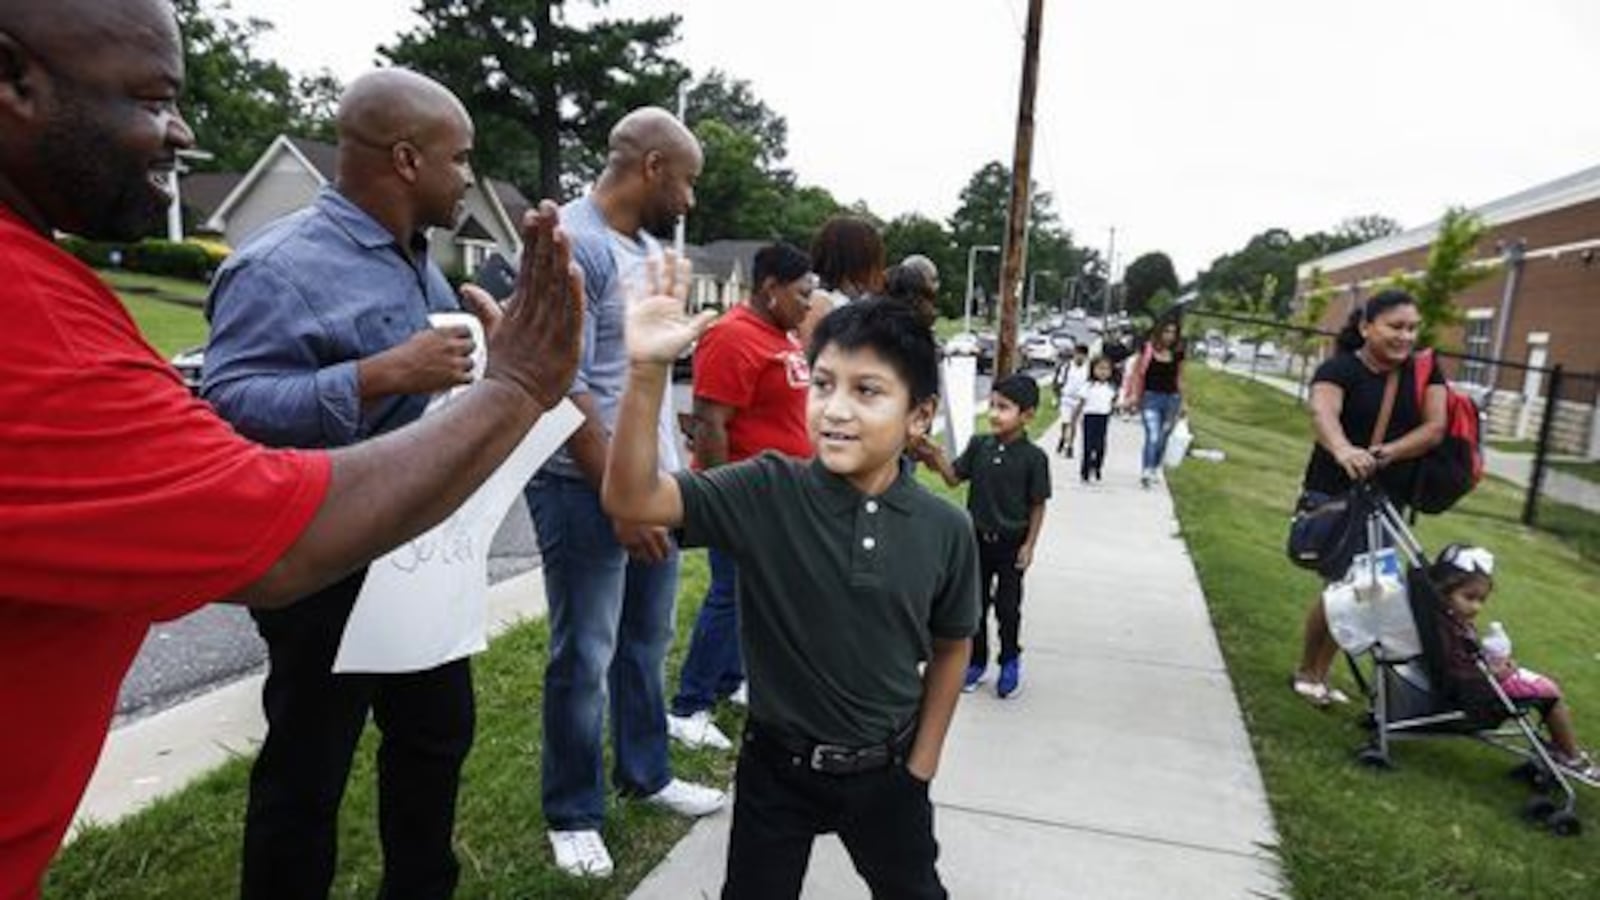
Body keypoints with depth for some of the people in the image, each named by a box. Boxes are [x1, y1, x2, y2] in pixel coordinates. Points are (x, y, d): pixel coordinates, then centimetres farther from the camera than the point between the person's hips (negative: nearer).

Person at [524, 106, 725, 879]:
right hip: (587, 487, -8)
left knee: (648, 639, 18)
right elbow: (564, 388, -19)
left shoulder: (649, 245, 11)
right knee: (585, 656, 4)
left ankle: (644, 774, 35)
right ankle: (572, 814, 21)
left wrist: (669, 473, 15)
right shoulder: (573, 245, -16)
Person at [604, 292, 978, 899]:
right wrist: (646, 370, -42)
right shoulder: (766, 493, -19)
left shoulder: (946, 531, -14)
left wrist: (921, 764, 5)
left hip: (886, 770, 2)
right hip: (776, 765, -1)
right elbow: (632, 499, -30)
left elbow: (950, 647, 2)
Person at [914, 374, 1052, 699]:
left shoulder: (1033, 457, -14)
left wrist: (1029, 545, -8)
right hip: (978, 538, 3)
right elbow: (954, 478, 0)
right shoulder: (978, 445, -4)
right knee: (975, 605, 13)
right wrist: (938, 458, -18)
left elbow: (1037, 505, -8)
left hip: (1011, 543, -3)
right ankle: (976, 661, 29)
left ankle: (1010, 662, 32)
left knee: (1007, 607, 11)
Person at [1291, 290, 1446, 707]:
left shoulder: (1424, 371, 4)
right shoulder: (1340, 368, -11)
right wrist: (1343, 450, -52)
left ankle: (1320, 674, 26)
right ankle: (1306, 671, 12)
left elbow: (1435, 427, -9)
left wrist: (1387, 453, -28)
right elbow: (1323, 411, -31)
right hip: (1333, 496, -5)